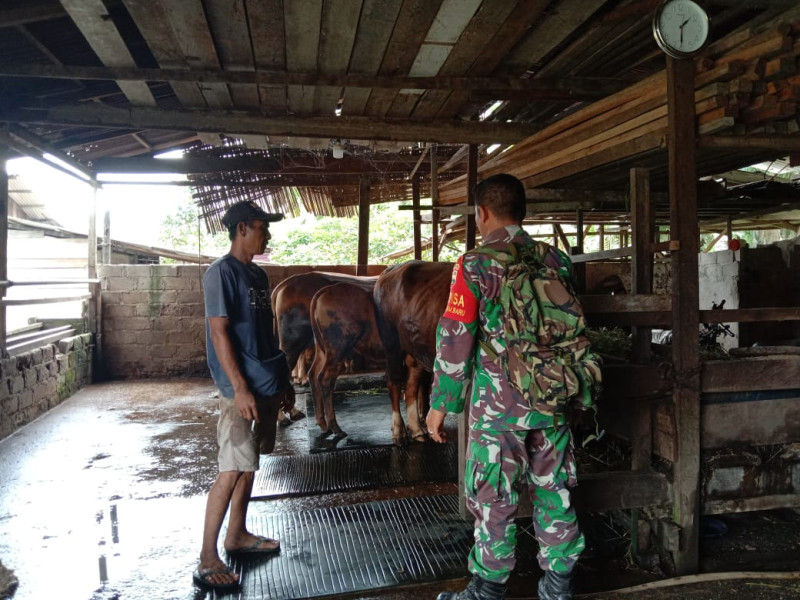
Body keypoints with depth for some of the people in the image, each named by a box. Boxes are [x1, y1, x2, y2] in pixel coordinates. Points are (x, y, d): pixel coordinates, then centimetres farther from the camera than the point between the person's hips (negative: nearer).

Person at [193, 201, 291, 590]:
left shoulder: (258, 274, 13)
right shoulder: (222, 273, -12)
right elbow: (219, 333, -17)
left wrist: (282, 379, 17)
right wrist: (240, 388, -21)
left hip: (267, 384, 9)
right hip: (242, 387, -8)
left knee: (250, 463, 16)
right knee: (233, 469, -6)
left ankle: (237, 535, 30)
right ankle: (207, 558, 5)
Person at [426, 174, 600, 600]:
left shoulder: (475, 265, -10)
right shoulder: (556, 261, 6)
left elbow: (454, 340, -12)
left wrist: (440, 404, -3)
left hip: (498, 404, -5)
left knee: (493, 499, 8)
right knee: (555, 491, 16)